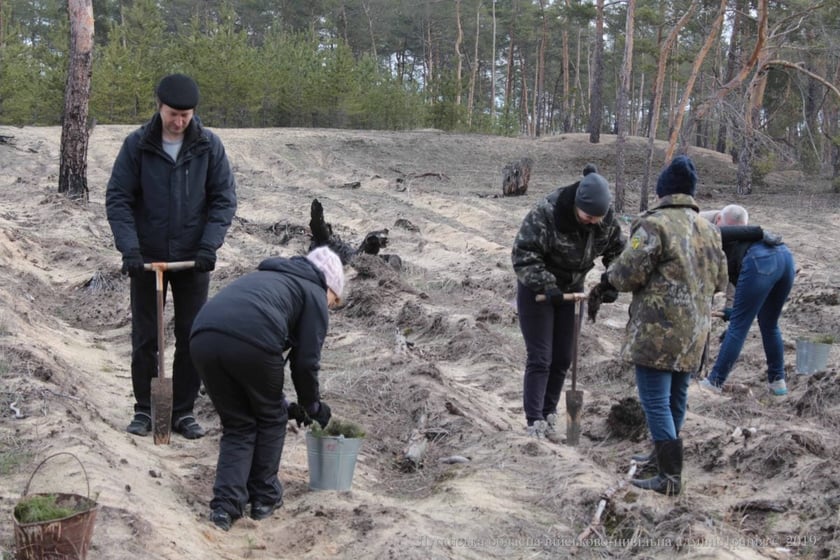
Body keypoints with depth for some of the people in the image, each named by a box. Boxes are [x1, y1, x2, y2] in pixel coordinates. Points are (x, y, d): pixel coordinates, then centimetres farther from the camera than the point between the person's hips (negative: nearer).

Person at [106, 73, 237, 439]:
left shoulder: (209, 145, -5)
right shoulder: (137, 145, -7)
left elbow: (224, 198, -3)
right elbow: (117, 199, -7)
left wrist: (209, 245, -15)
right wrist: (129, 248, -18)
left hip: (192, 258, 1)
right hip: (147, 257, 0)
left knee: (192, 338, 5)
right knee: (144, 338, 6)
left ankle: (183, 411, 17)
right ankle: (144, 409, 19)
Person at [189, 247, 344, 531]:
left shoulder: (264, 276, 39)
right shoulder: (314, 294, 19)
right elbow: (305, 361, 11)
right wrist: (313, 407, 29)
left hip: (202, 338, 6)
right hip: (252, 342, -5)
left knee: (237, 425, 20)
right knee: (271, 417, 20)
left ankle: (226, 504, 9)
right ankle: (264, 497, 26)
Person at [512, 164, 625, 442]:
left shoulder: (607, 219, -12)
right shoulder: (546, 213, -29)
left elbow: (618, 252, 3)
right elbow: (523, 254, -26)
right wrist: (546, 285, -33)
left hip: (571, 290, 5)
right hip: (536, 290, -5)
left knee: (562, 359, 8)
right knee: (539, 359, -9)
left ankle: (549, 416, 20)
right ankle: (535, 424, -7)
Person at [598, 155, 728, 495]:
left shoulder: (655, 225, -13)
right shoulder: (709, 230, 13)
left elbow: (629, 273, -15)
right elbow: (720, 280, 18)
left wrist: (608, 278, 6)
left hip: (658, 330, -8)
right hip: (695, 331, 8)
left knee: (655, 401, -6)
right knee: (677, 397, 19)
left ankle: (669, 477, -8)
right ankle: (665, 453, 35)